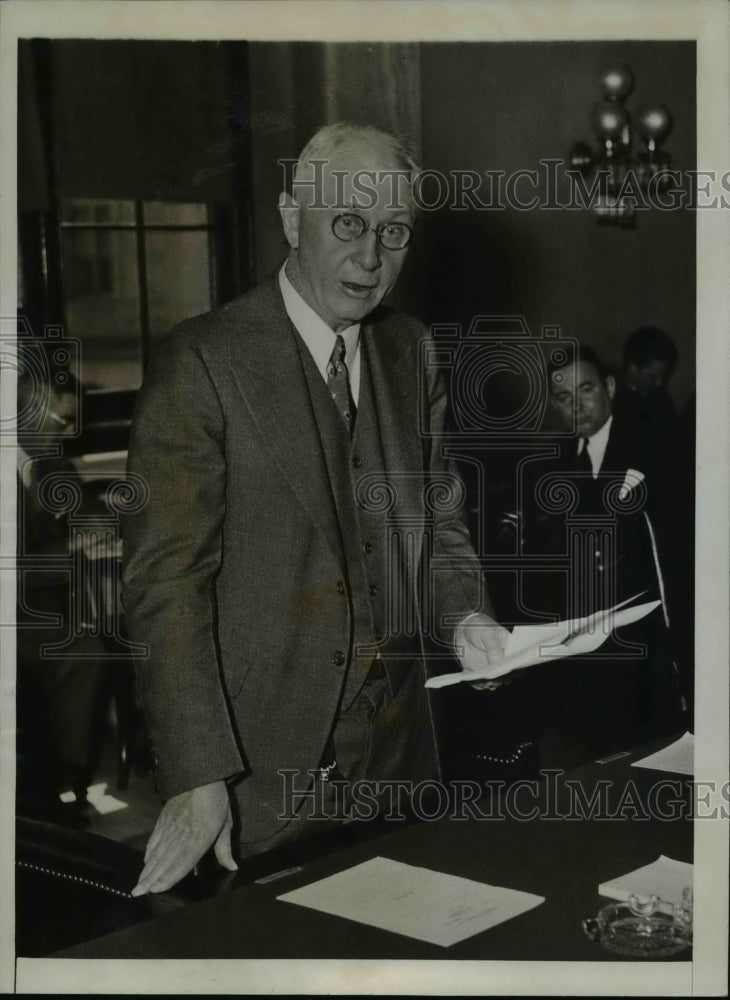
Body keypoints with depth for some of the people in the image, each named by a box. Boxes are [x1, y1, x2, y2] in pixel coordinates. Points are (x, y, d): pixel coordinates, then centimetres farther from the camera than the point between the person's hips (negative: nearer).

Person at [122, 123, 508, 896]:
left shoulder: (409, 352, 6)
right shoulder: (202, 360, -13)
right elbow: (165, 577, -16)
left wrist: (463, 613, -4)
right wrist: (197, 777, -21)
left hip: (398, 737, 6)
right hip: (263, 753, -5)